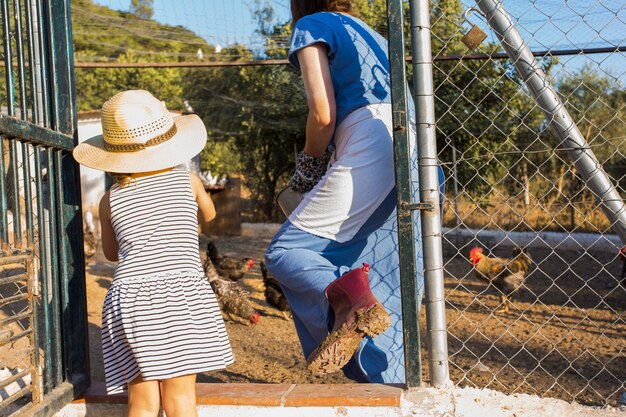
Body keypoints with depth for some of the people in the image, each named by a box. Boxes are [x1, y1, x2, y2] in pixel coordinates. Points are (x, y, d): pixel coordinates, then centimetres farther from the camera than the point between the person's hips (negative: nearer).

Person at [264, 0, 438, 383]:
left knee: (286, 251, -3)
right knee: (385, 288, 9)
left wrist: (309, 163, 13)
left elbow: (323, 112, -3)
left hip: (370, 149, -8)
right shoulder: (371, 34, 33)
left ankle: (349, 296, -30)